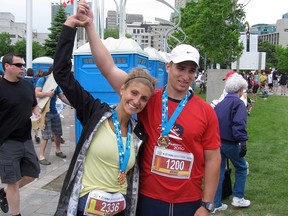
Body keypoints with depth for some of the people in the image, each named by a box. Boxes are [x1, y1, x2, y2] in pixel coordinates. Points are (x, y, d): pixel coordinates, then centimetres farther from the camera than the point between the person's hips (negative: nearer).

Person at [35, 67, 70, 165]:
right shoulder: (42, 80, -8)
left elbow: (62, 96, 15)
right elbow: (37, 93, -20)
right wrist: (47, 93, -36)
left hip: (54, 112, 7)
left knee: (58, 133, 16)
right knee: (46, 135, -11)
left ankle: (58, 150, 36)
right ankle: (41, 156, -2)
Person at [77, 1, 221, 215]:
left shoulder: (206, 111, -6)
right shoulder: (148, 99, -7)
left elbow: (213, 159, -2)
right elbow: (109, 68, -11)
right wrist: (90, 26, -15)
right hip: (148, 198, 0)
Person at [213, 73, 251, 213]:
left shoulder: (220, 103, 11)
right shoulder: (238, 103, -11)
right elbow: (239, 124, -25)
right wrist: (243, 142, -27)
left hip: (217, 142, 6)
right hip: (231, 144, -6)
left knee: (218, 171, 11)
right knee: (241, 168, 16)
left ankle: (216, 204, 16)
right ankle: (238, 198, 22)